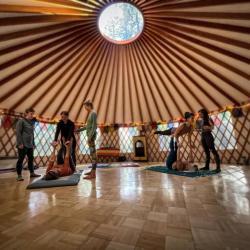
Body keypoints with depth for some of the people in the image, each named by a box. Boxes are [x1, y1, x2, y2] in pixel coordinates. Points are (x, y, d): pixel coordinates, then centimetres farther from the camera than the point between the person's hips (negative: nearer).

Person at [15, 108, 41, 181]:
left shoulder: (32, 123, 16)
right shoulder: (21, 121, -4)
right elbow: (18, 133, -10)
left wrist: (33, 144, 14)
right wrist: (20, 143, -16)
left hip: (30, 145, 7)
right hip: (23, 144, -7)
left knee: (31, 158, 10)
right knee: (21, 159, 0)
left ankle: (32, 173, 19)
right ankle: (19, 175, 8)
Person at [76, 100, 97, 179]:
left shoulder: (93, 113, -8)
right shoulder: (90, 114, 19)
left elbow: (94, 126, -17)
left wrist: (90, 136, -22)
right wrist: (79, 129, 30)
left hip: (92, 135, -9)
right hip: (90, 135, 9)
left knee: (93, 153, -9)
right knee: (92, 153, 11)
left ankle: (93, 174, -6)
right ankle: (92, 171, 20)